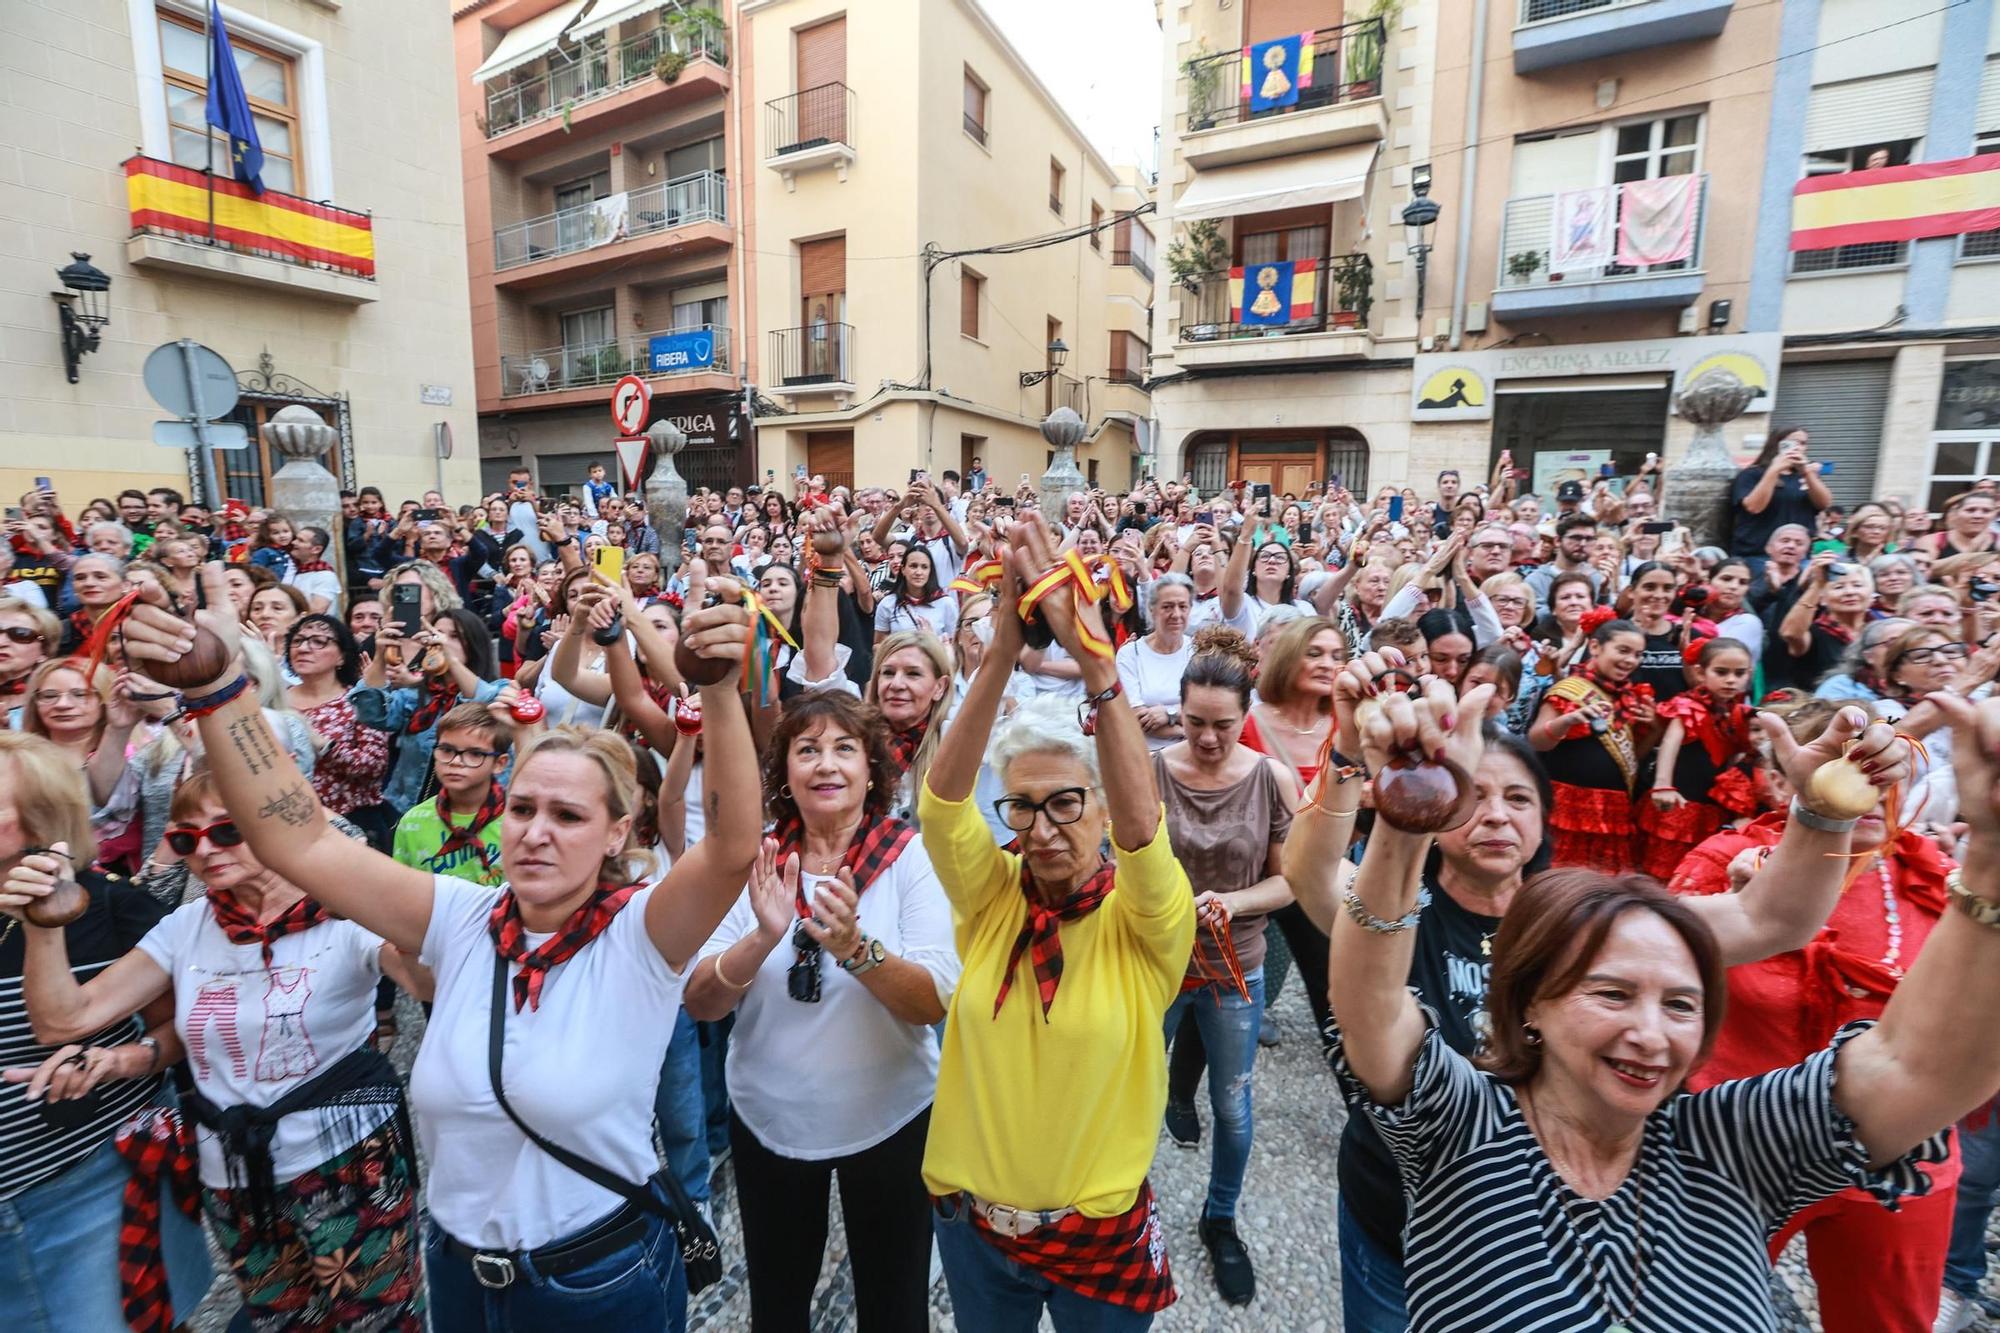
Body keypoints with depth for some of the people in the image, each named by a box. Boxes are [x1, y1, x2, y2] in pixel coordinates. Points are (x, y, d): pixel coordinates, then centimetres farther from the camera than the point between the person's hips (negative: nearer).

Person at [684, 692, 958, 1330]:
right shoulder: (756, 859, -8)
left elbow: (937, 1003, -21)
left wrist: (854, 946, -37)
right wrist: (763, 937, -30)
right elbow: (700, 1004, -11)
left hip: (889, 1120, -2)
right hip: (765, 1120, 3)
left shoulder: (910, 856, -15)